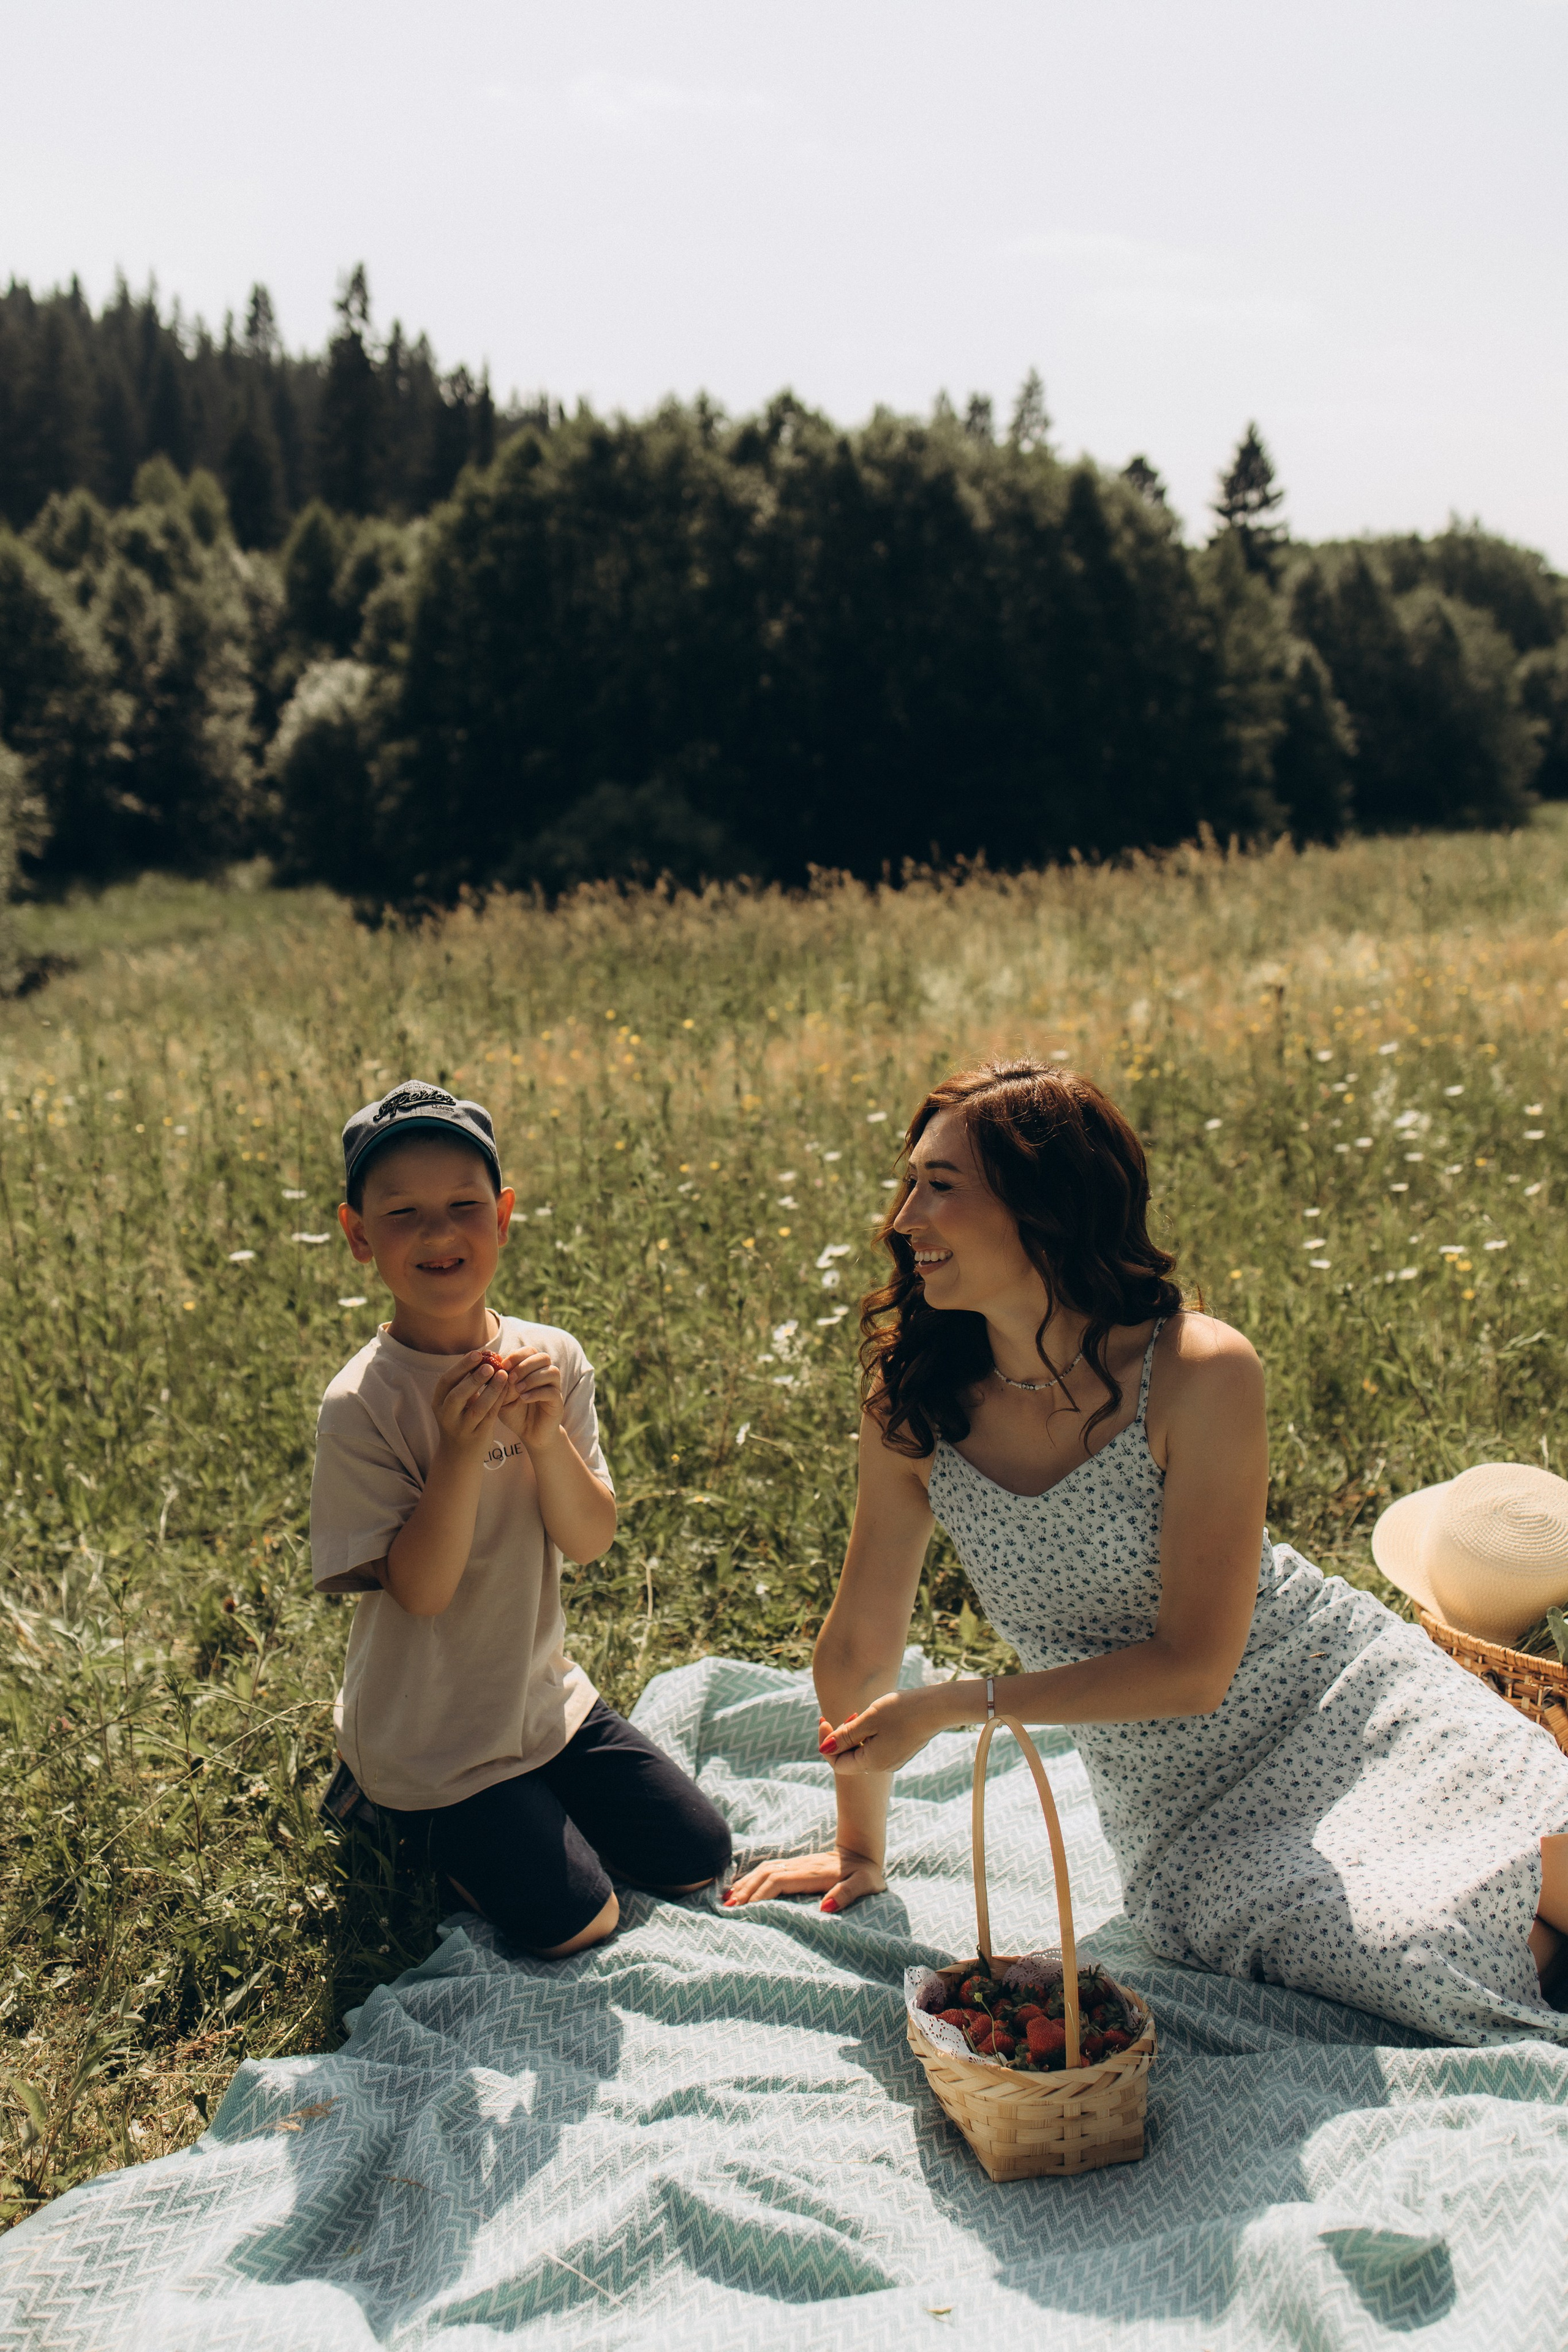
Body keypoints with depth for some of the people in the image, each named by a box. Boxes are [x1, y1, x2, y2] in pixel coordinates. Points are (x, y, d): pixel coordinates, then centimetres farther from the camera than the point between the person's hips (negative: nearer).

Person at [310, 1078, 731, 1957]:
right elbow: (420, 1588, -21)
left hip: (546, 1696, 5)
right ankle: (422, 1824, 14)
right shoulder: (361, 1405, -21)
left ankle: (534, 1802, 25)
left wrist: (548, 1438, -26)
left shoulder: (552, 1358, -7)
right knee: (576, 1921, -10)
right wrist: (460, 1451, -34)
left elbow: (591, 1541, -8)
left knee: (699, 1859, 7)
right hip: (430, 1736, -5)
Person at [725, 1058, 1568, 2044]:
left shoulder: (1201, 1373, -19)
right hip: (1192, 1824, 1)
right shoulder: (913, 1405, -10)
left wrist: (957, 1705, -15)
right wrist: (861, 1851, 13)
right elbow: (861, 1646, 2)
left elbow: (1194, 1667, -15)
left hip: (1338, 1701, -1)